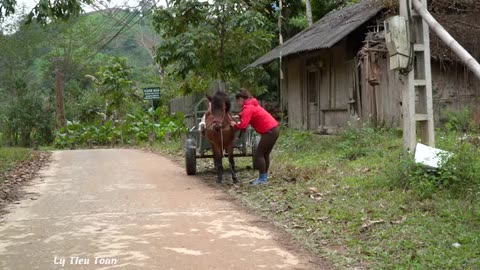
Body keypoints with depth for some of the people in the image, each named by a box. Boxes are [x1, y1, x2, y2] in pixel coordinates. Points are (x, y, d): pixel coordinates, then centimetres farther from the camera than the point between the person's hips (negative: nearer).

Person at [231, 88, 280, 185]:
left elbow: (243, 125, -23)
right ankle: (264, 176, 24)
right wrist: (240, 116, 12)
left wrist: (235, 125, -5)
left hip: (269, 131, -10)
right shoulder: (252, 105, 17)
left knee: (259, 154, -2)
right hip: (274, 128, 10)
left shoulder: (248, 108, -14)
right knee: (265, 154, 17)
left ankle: (262, 179, 2)